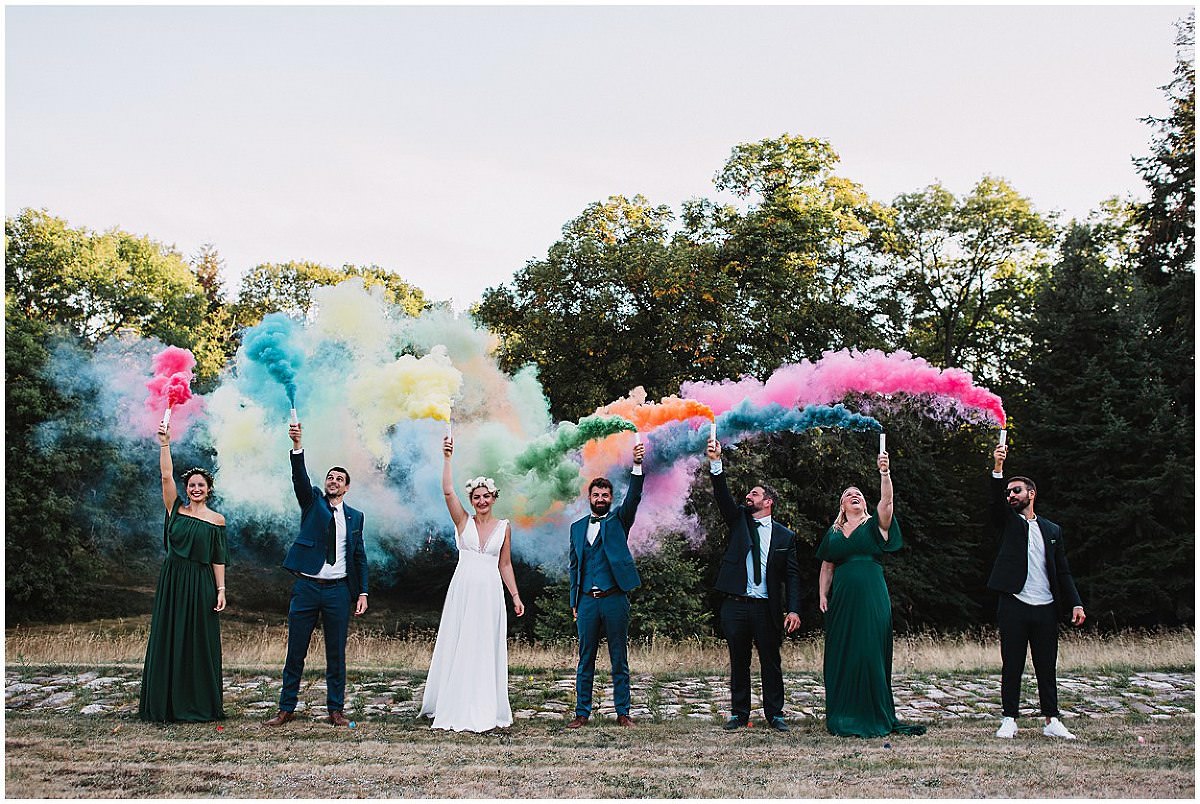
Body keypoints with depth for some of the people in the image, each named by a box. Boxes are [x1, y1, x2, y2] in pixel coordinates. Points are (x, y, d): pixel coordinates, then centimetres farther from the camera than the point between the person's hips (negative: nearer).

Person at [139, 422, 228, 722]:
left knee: (200, 643, 2)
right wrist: (165, 444, -15)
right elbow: (166, 477, -6)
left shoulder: (217, 520, 5)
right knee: (168, 640, 2)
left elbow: (218, 560, 4)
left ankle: (200, 705, 9)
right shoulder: (176, 510, 6)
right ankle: (166, 705, 9)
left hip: (201, 585, -1)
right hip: (173, 581, 1)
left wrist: (221, 590, -3)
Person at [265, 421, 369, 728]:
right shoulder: (313, 501, 7)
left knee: (336, 654, 5)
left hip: (338, 590, 1)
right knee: (295, 652, 4)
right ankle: (286, 709, 13)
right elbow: (300, 477, -12)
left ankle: (336, 709, 14)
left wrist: (362, 592, 3)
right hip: (306, 586, -1)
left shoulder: (355, 516, 10)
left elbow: (360, 556, 11)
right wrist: (297, 445, -29)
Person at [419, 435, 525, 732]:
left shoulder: (504, 527, 8)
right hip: (462, 590, -1)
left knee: (486, 650, 3)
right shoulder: (463, 521, 4)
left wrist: (516, 597, 9)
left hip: (490, 593, 1)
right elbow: (447, 491, -10)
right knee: (457, 648, 1)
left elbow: (505, 565, 13)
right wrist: (447, 458, -18)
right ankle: (455, 708, 11)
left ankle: (484, 710, 11)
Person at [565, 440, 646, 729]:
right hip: (587, 601, 2)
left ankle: (622, 713, 10)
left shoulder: (618, 520, 6)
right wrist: (574, 602, 9)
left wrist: (637, 466, -27)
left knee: (619, 660, 3)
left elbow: (633, 497, -13)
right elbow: (573, 566, 15)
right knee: (585, 660, 6)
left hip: (615, 599, -2)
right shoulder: (577, 527, 14)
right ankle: (582, 713, 11)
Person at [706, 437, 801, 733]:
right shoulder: (739, 520, 9)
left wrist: (793, 609, -9)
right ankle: (739, 714, 18)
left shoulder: (785, 536, 5)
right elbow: (723, 496, -6)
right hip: (735, 606, 2)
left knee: (771, 663, 4)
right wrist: (715, 463, -20)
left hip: (768, 608, -1)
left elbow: (792, 575, 2)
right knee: (738, 663, 9)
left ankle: (775, 714, 15)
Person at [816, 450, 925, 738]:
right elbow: (827, 567, 16)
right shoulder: (833, 534, 15)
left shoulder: (875, 525, 7)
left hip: (872, 598, -2)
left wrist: (885, 473, -24)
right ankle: (843, 717, 10)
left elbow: (887, 501, -11)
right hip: (842, 598, 2)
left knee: (871, 654, -4)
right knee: (841, 655, 3)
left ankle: (875, 716, 5)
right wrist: (822, 595, 5)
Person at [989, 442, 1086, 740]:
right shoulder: (1008, 522, 9)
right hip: (1013, 606, -2)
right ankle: (1010, 719, 7)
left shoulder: (1052, 530, 16)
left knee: (1047, 666, 6)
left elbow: (1063, 571, 14)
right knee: (1012, 666, 1)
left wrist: (1076, 603, 2)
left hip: (1046, 608, 2)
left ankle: (1051, 721, 12)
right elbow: (996, 500, -11)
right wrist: (997, 468, -25)